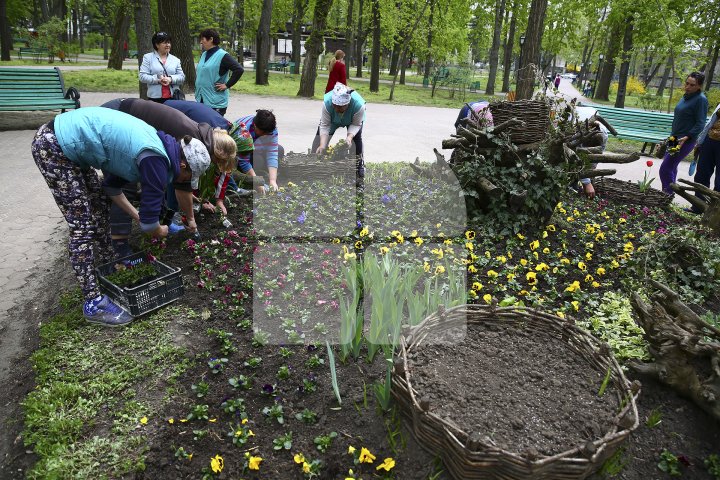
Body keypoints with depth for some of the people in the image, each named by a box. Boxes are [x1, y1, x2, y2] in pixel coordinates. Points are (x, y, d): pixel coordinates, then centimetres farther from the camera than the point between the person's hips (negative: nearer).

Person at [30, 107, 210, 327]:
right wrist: (160, 231, 11)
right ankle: (94, 304, 3)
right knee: (83, 225, -6)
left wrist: (137, 216, 18)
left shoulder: (157, 143, 7)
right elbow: (149, 223, -11)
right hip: (53, 147, -10)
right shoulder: (156, 161, -20)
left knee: (99, 207, 19)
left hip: (69, 139, 10)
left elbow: (111, 184, 19)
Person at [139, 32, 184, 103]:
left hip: (173, 98, 2)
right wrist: (158, 80, -15)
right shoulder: (148, 57, 8)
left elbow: (182, 77, 8)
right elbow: (142, 76, -1)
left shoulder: (175, 59, 15)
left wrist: (171, 79, -11)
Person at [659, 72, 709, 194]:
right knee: (671, 167, 15)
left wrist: (687, 137, -28)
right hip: (675, 138, 9)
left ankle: (667, 193, 0)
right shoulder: (686, 97, 11)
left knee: (665, 169, -12)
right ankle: (669, 193, 25)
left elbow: (700, 124, -17)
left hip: (686, 141, -9)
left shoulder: (701, 99, -14)